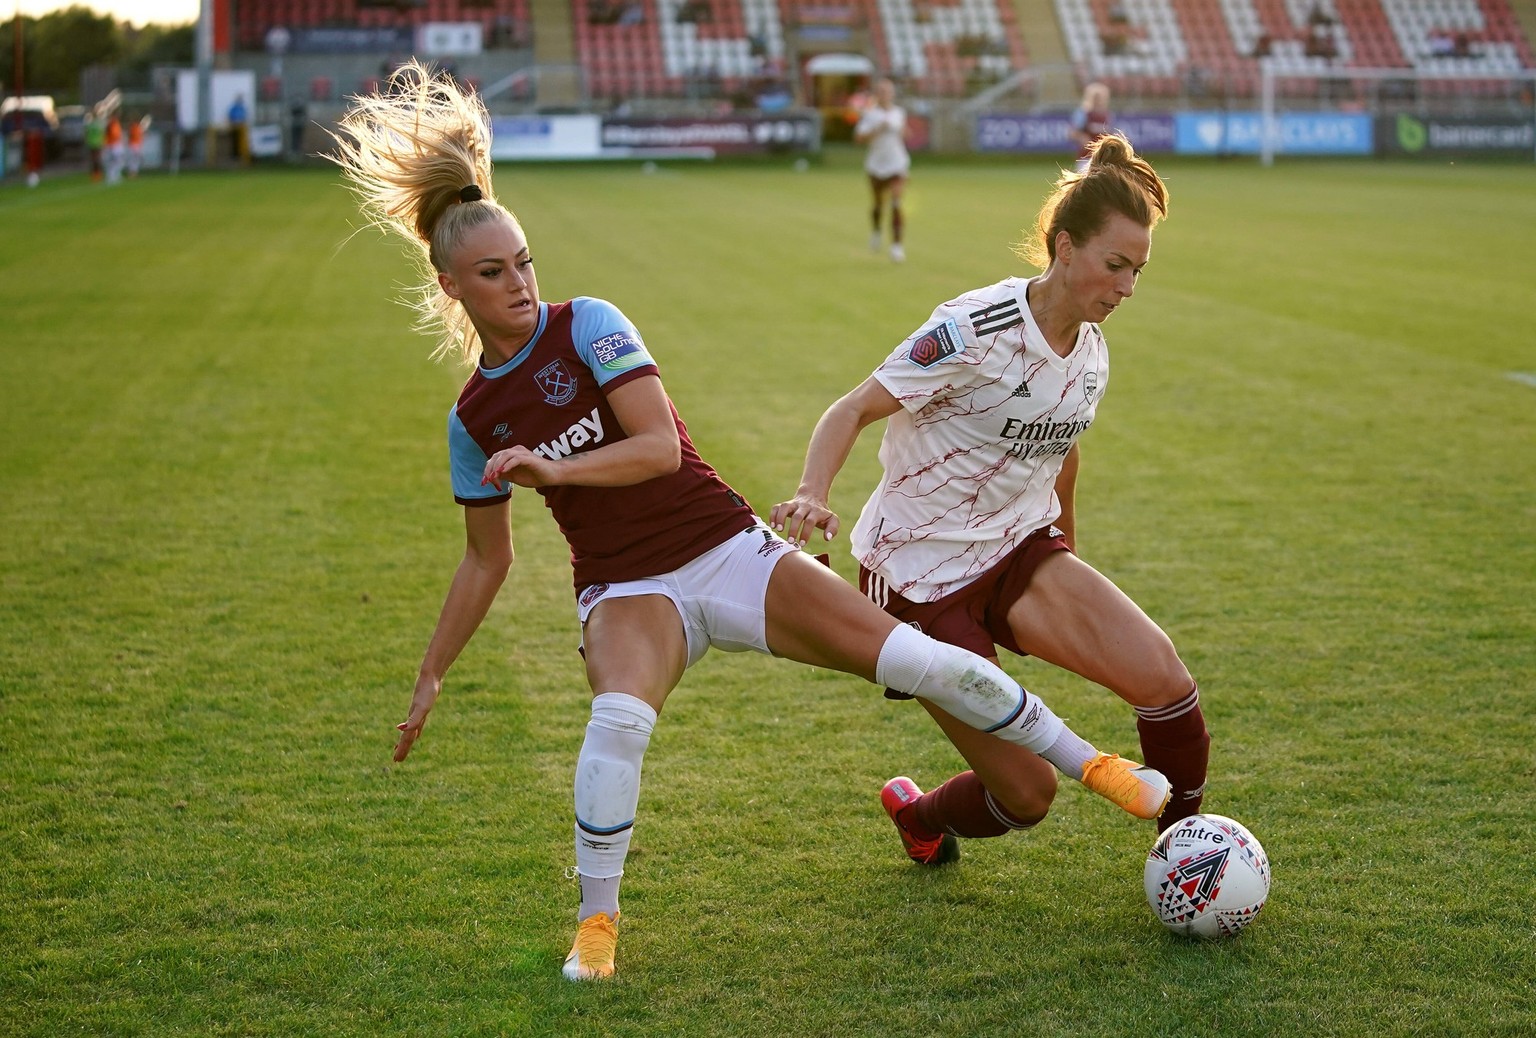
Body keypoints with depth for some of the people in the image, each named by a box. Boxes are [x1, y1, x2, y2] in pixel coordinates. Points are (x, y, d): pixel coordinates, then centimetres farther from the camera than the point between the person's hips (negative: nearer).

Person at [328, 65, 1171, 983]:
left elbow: (660, 445, -15)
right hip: (627, 589, 1)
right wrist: (431, 678, 16)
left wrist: (556, 468, -28)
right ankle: (598, 918, -14)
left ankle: (1095, 767, 5)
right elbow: (487, 560, 15)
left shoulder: (587, 324, -5)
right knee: (619, 717, -34)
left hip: (731, 552, -1)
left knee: (921, 661, -12)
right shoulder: (474, 417, 4)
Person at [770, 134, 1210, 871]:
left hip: (1020, 551, 6)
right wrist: (811, 496, -38)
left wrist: (1067, 563, 29)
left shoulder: (1090, 351, 2)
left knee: (1161, 677, -19)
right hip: (919, 575, -6)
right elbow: (856, 409, -19)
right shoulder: (974, 330, -21)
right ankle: (917, 815, 30)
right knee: (1027, 793, -5)